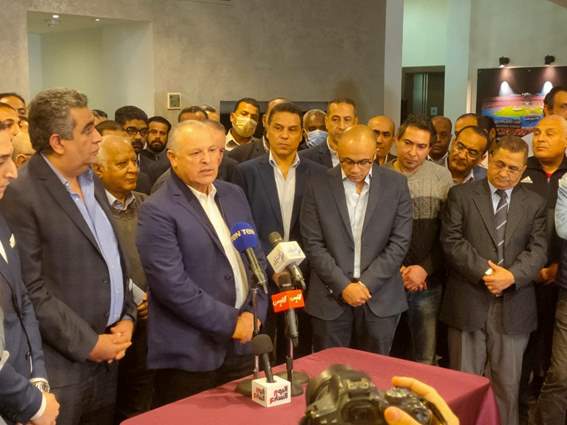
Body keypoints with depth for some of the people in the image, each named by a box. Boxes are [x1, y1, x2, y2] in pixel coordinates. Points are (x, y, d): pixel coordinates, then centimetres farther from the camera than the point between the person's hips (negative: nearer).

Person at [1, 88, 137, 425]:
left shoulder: (92, 180, 9)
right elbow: (33, 289, -17)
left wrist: (127, 317, 4)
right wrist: (88, 344, -14)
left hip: (108, 355, 7)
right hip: (64, 364, -7)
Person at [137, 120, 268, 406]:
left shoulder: (234, 195, 9)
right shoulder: (157, 211, -13)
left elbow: (257, 258, 13)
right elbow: (172, 284, -19)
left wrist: (253, 313, -1)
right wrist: (230, 322, -15)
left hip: (242, 343, 6)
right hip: (191, 353, -6)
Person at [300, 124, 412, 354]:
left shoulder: (396, 184, 0)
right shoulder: (318, 186, -1)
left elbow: (399, 243, -3)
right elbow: (313, 244, -3)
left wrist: (366, 284, -10)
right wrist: (343, 286, -11)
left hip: (380, 299, 0)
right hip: (331, 297, 0)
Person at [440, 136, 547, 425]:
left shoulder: (534, 204, 10)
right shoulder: (461, 195, 3)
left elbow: (538, 250, 1)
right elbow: (451, 241, -6)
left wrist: (511, 276, -17)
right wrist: (484, 271, -16)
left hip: (513, 306, 2)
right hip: (468, 302, -1)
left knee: (507, 384, 9)